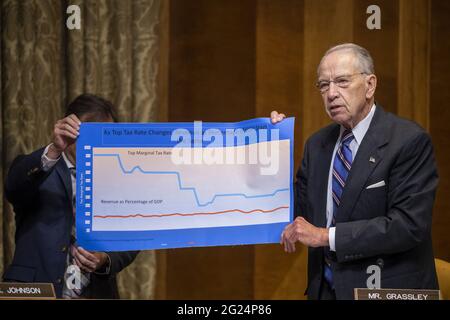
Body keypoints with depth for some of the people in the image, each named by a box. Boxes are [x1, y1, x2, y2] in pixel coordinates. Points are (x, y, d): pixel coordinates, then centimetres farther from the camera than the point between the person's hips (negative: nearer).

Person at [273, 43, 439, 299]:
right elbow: (298, 212, 9)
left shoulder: (410, 141, -14)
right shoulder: (317, 144, 6)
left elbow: (409, 224, -22)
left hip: (388, 289, -5)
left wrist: (326, 236, -22)